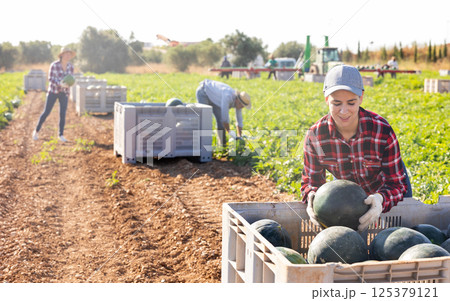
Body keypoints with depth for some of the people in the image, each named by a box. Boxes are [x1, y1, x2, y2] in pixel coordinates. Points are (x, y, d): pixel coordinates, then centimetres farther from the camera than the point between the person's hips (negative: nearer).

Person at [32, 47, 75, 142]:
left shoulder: (70, 66, -1)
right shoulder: (54, 65, -15)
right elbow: (50, 79, -15)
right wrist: (60, 84, -30)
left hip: (64, 92, 3)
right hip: (53, 91, -3)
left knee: (62, 114, -2)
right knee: (46, 112, -2)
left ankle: (61, 135, 11)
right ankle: (36, 131, 17)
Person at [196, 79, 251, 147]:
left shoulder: (239, 101, -13)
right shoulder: (228, 96, -39)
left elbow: (239, 121, -5)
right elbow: (224, 117, -37)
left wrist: (239, 137, -12)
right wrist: (229, 131, -27)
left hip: (213, 97, 8)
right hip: (203, 92, -8)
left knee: (220, 119, -1)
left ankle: (222, 143, 5)